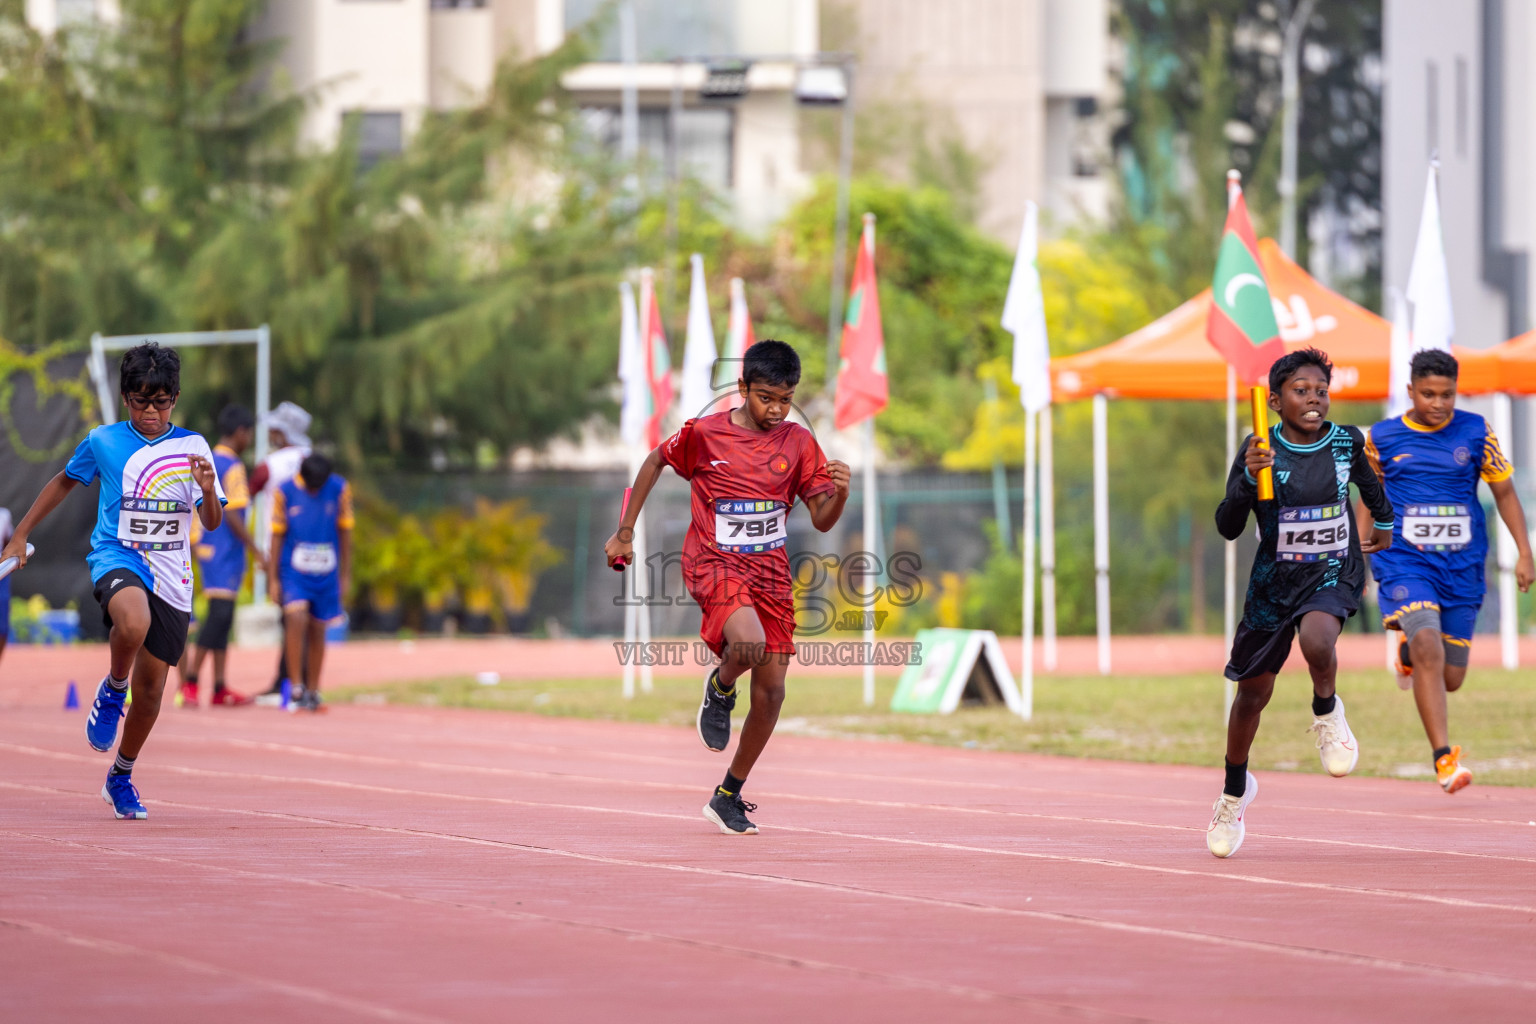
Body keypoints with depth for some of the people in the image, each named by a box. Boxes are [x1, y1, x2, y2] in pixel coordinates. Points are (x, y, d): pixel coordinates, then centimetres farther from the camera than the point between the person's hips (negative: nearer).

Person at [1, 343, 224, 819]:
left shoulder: (193, 447, 3)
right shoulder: (103, 441, 1)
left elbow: (212, 522, 4)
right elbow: (64, 481, 19)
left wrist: (208, 490, -19)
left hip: (170, 576, 3)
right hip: (116, 558, -3)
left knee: (150, 688, 6)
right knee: (133, 623, -39)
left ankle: (121, 777, 29)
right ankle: (112, 691, -7)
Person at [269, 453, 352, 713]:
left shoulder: (339, 489, -2)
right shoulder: (285, 492, -6)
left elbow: (344, 532, 7)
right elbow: (277, 535, 1)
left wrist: (346, 574, 9)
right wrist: (273, 578, 0)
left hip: (326, 573, 2)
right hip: (294, 571, -2)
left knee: (317, 630, 6)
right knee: (296, 618, -22)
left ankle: (312, 693, 19)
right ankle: (296, 687, -18)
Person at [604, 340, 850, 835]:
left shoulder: (799, 443, 1)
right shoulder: (703, 433, -6)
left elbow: (822, 521, 1)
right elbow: (655, 461, 12)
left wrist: (839, 493, -22)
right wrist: (624, 532, 12)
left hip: (770, 571, 4)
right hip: (715, 564, -4)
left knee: (771, 690, 0)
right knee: (749, 643, -34)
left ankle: (729, 796, 19)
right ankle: (720, 688, 3)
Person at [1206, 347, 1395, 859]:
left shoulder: (1347, 442, -6)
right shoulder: (1260, 449, -12)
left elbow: (1369, 481, 19)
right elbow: (1227, 527, -16)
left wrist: (1383, 522, 36)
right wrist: (1249, 479, -32)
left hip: (1334, 574, -1)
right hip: (1273, 580, 1)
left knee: (1316, 639, -35)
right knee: (1253, 694, 11)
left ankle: (1326, 714, -2)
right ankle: (1235, 789, 36)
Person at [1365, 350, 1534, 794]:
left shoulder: (1476, 433, 0)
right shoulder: (1382, 437, 1)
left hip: (1462, 568, 2)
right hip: (1404, 562, -2)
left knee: (1450, 679, 8)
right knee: (1429, 650, -26)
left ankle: (1409, 653, 45)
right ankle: (1444, 759, -27)